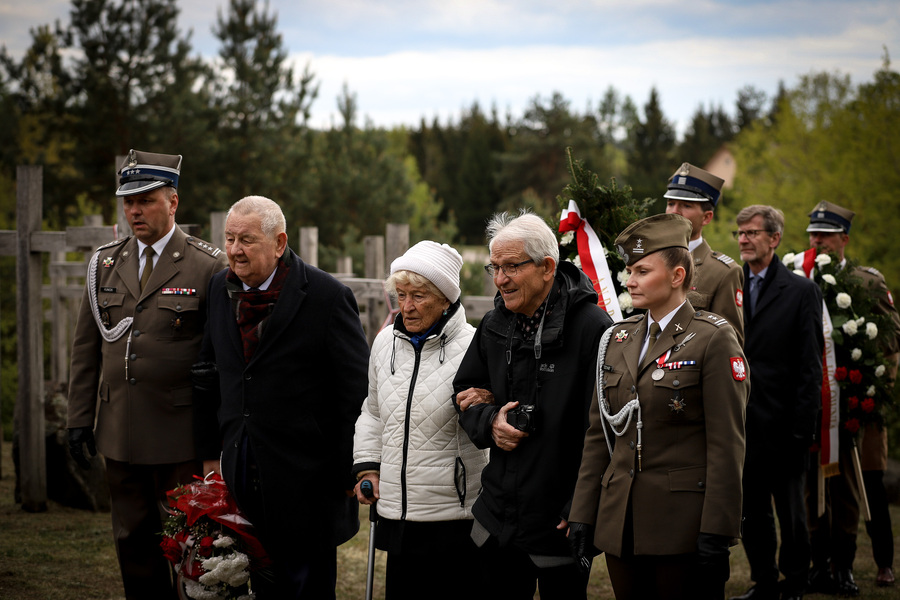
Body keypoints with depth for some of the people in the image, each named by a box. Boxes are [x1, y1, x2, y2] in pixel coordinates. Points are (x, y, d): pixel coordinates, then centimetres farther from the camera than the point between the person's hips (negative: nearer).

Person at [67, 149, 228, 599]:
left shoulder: (208, 267, -5)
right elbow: (86, 347, 13)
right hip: (120, 434, 5)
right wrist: (79, 417, 7)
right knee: (132, 540, 11)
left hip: (181, 435, -5)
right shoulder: (104, 264, 10)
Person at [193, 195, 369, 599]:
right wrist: (210, 452, 14)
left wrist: (353, 471, -9)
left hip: (303, 475, -5)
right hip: (241, 467, 5)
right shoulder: (221, 289, 8)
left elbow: (356, 390, -9)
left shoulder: (327, 296, -10)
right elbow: (210, 376, 15)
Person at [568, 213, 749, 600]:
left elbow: (726, 443, -10)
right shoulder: (617, 340, 12)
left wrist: (716, 533, -15)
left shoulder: (713, 339, -6)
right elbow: (599, 435, 14)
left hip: (683, 523, -6)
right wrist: (583, 514, 9)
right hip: (620, 523, 6)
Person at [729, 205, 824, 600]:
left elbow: (810, 367, -4)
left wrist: (802, 426, -11)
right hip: (742, 423, 4)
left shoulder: (801, 292, -2)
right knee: (752, 512, 10)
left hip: (782, 425, -4)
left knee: (791, 512, 6)